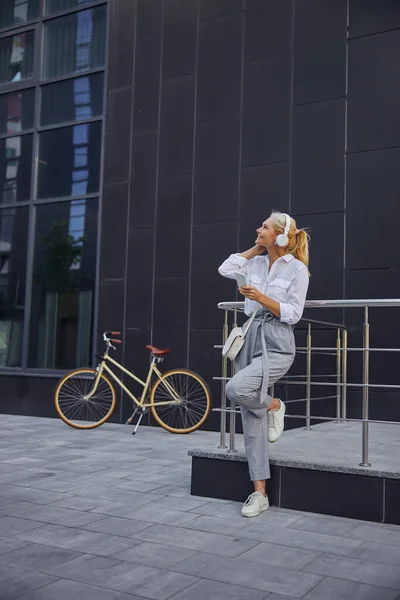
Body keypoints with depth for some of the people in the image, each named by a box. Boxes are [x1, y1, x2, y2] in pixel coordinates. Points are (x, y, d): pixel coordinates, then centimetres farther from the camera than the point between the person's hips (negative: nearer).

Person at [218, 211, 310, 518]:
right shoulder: (257, 263, 11)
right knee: (251, 420, 2)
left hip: (277, 345, -6)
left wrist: (261, 298, -19)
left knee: (236, 389, -31)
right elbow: (225, 269, 1)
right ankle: (260, 493, 9)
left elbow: (292, 314, -10)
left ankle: (273, 405, 4)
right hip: (250, 339, 6)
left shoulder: (297, 268, -6)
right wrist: (257, 249, 6)